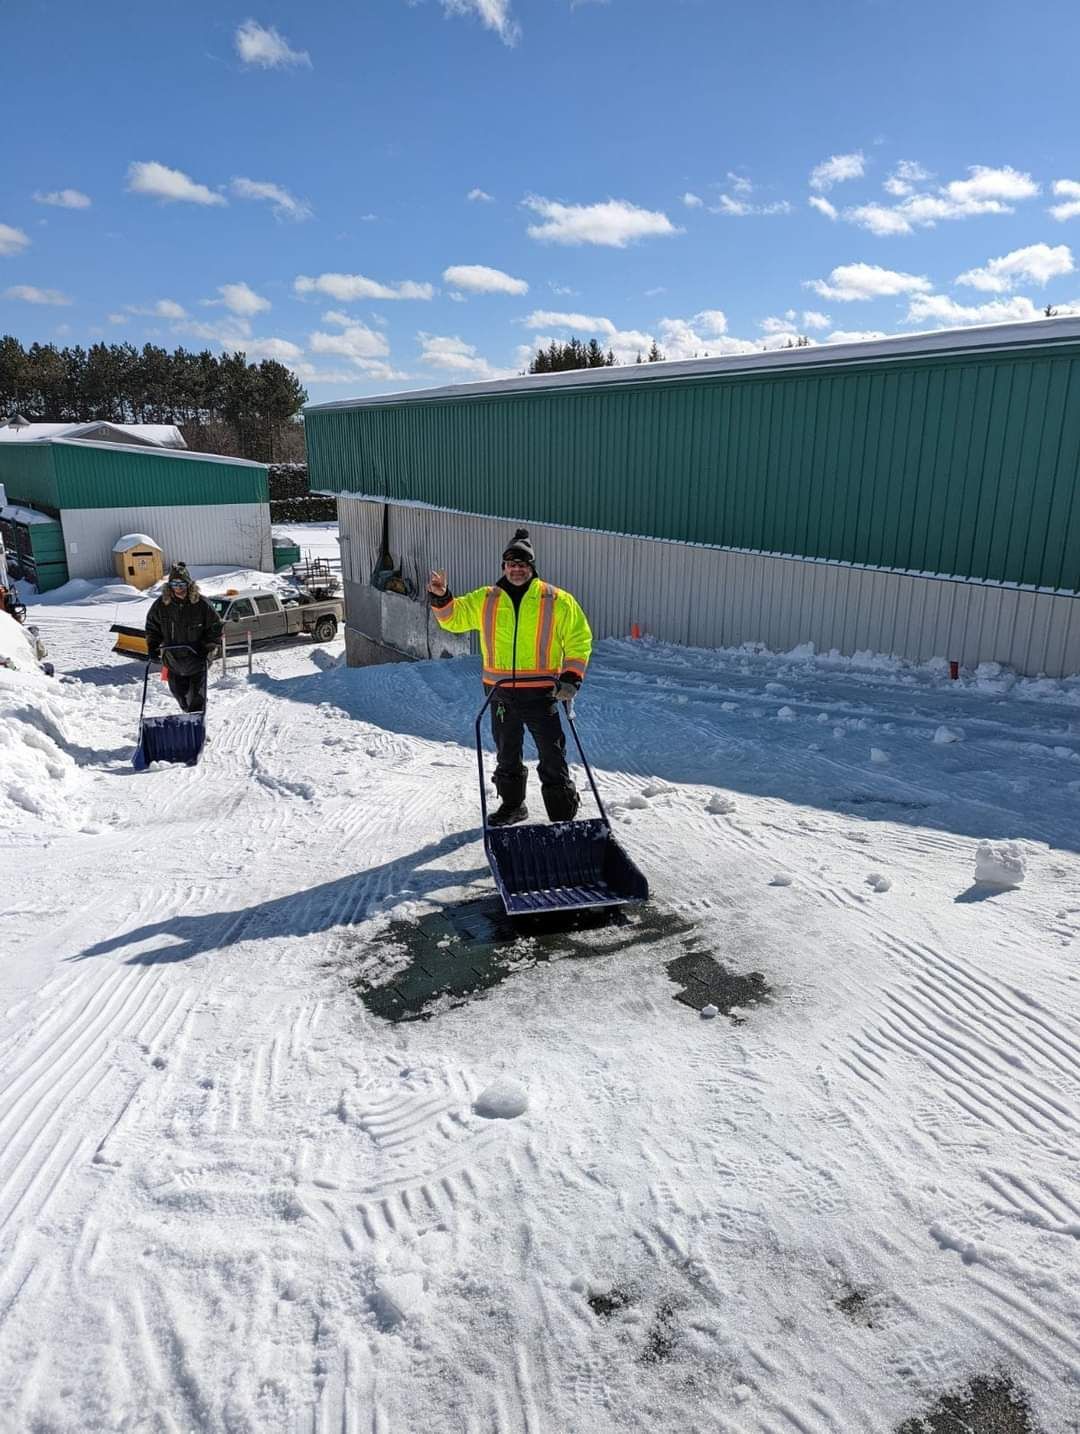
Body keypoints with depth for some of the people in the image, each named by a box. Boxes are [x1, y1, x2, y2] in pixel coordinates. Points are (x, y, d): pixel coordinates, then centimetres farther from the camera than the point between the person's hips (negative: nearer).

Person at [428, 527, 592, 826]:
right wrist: (442, 598, -5)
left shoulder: (557, 601, -3)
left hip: (541, 693, -3)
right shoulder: (485, 600, 6)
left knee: (552, 757, -1)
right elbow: (454, 618, 15)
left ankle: (563, 816, 9)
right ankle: (512, 804, 36)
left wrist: (572, 678, -8)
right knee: (507, 755, 18)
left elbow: (579, 639, 2)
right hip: (501, 694, 4)